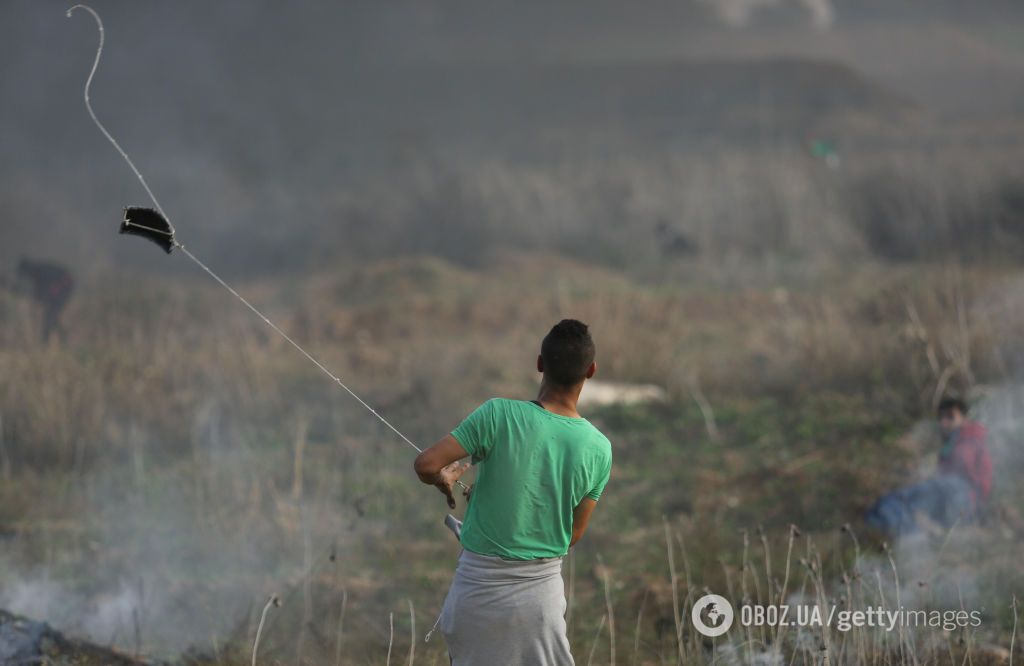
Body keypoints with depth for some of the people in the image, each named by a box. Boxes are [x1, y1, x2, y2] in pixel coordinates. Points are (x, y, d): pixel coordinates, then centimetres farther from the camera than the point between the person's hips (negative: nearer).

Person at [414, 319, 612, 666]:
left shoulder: (499, 415, -15)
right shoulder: (599, 449, -6)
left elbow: (426, 464, -19)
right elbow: (572, 535, 3)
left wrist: (444, 479, 6)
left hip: (477, 588, -1)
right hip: (540, 590, 1)